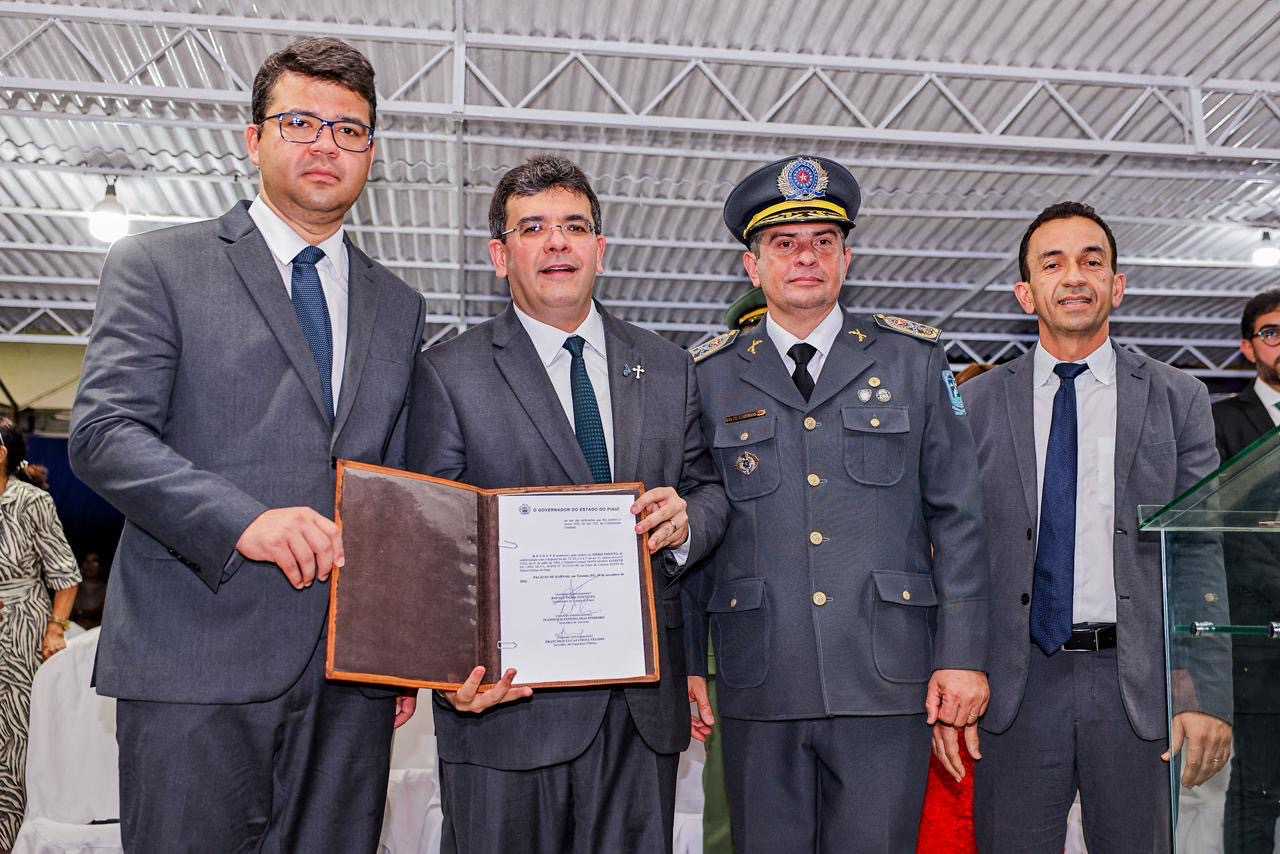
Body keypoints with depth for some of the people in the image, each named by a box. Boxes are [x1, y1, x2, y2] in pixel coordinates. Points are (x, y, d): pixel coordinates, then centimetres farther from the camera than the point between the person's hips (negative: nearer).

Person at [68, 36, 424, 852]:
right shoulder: (158, 265, 6)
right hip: (195, 664, -3)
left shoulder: (399, 307, 17)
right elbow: (104, 433, -6)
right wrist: (244, 520, -22)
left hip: (352, 673, 4)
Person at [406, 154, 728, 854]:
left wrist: (688, 520, -10)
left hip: (643, 704, 4)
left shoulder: (666, 367, 10)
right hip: (508, 696, -3)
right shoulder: (448, 375, -2)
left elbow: (709, 489, 14)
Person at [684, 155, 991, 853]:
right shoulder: (709, 377, 6)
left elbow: (957, 517, 5)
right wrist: (685, 662, 4)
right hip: (759, 690, 1)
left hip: (887, 683, 0)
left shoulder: (913, 360, 7)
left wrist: (963, 655, -1)